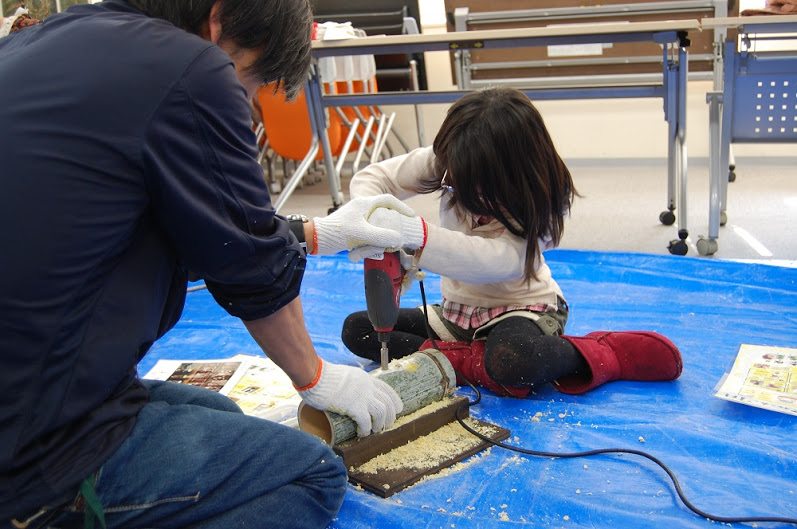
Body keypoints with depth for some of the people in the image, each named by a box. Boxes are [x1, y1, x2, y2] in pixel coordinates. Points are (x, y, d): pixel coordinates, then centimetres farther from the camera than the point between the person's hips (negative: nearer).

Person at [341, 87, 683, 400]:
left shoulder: (533, 199, -25)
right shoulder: (445, 161, -13)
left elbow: (499, 260, -42)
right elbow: (372, 178, -9)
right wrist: (369, 223, -34)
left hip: (520, 308, -6)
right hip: (456, 309, 7)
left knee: (510, 363, -42)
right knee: (355, 329, -7)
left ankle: (599, 353, -12)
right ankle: (476, 362, -20)